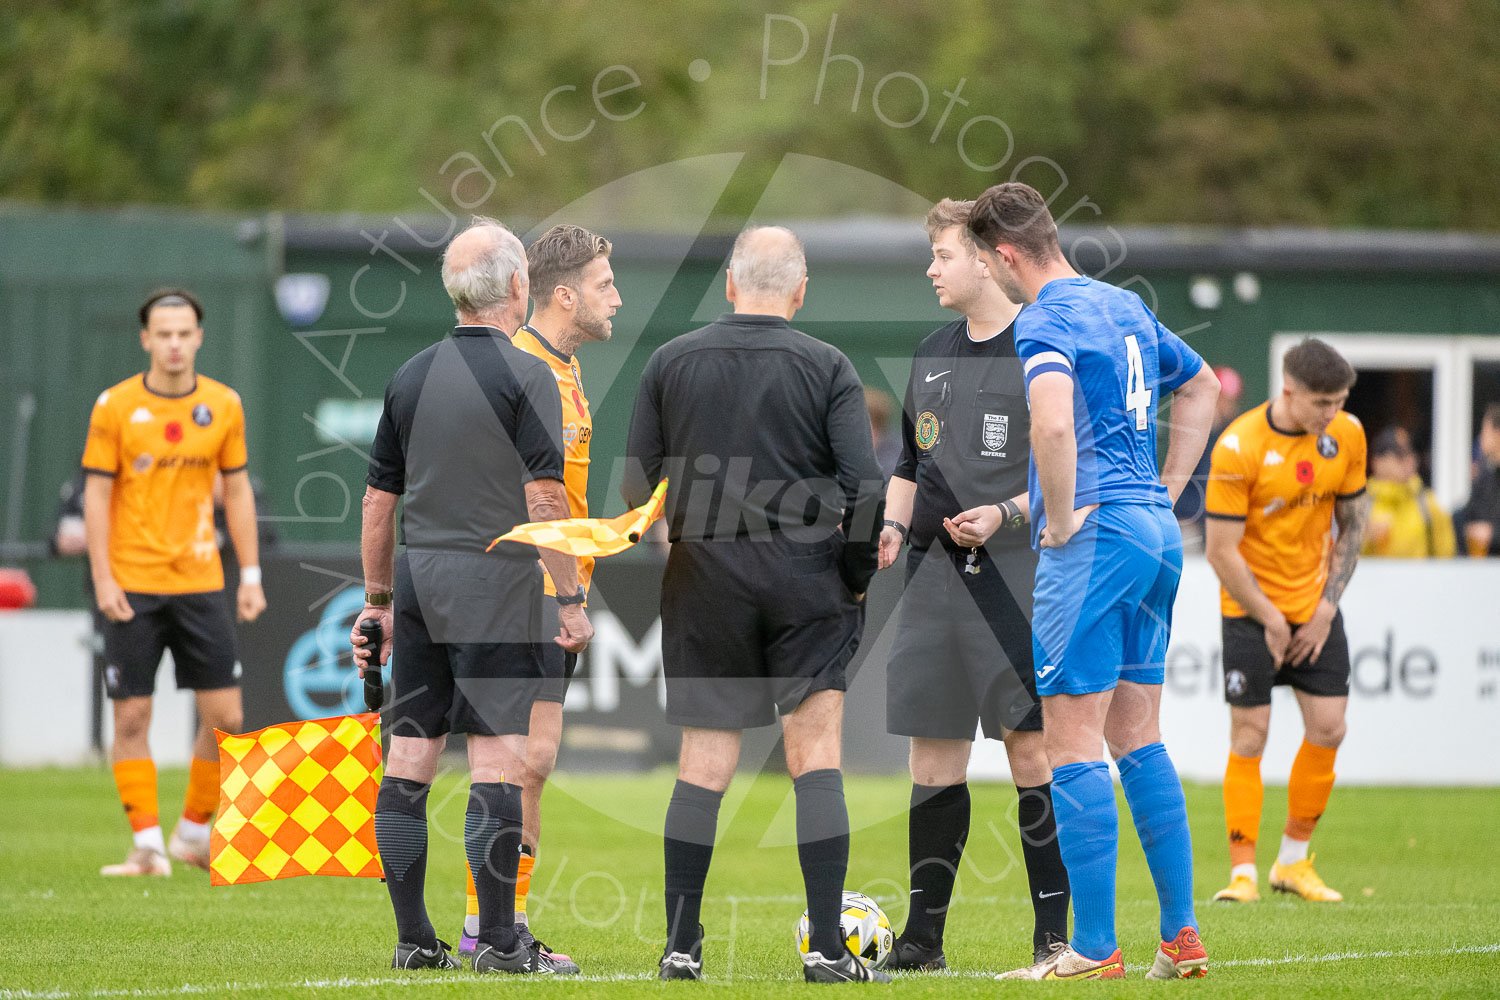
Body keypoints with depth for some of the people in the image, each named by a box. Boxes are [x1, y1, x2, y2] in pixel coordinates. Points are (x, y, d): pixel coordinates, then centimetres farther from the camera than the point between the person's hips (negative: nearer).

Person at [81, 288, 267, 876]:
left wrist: (250, 575, 6)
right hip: (133, 585, -2)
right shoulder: (115, 407, -3)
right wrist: (102, 578, -9)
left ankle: (194, 834, 15)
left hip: (200, 582, 2)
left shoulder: (223, 405, 5)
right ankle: (147, 845, 2)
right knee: (131, 718, -4)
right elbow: (96, 494, -2)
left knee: (224, 716, -1)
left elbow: (237, 491, 11)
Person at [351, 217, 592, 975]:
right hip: (494, 579, -6)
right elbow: (544, 499, -13)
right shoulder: (525, 376, -7)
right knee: (497, 762, -5)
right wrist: (572, 599, -8)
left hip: (417, 573, 6)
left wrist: (378, 599, 21)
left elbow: (379, 498, 13)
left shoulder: (411, 376, 10)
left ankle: (413, 940, 8)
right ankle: (497, 941, -7)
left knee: (408, 761, 6)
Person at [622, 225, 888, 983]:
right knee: (816, 754, 0)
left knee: (703, 762, 5)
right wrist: (857, 576, 5)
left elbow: (637, 485, 5)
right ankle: (827, 948, -5)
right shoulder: (826, 368, -2)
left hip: (703, 578, 2)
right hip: (804, 579, -2)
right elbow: (866, 487, -7)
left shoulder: (670, 363, 4)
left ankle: (680, 945, 5)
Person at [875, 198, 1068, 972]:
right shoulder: (933, 355, 15)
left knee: (1031, 747, -7)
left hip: (1019, 574, -6)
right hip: (936, 572, 6)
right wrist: (894, 523, 6)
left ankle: (1054, 931, -2)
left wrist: (1007, 513, -19)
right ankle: (923, 932, 11)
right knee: (933, 751, 6)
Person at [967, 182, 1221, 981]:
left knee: (1073, 743, -6)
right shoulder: (1124, 307, 16)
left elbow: (1053, 420, -31)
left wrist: (1060, 519, -17)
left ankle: (1093, 950, -7)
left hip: (1092, 542, -9)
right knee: (1138, 739, 13)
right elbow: (1201, 386, 32)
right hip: (1156, 535, 9)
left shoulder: (1045, 321, -12)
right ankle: (1181, 937, 12)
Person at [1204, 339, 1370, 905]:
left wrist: (1327, 607, -2)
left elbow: (1353, 523, 6)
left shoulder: (1347, 435, -5)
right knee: (1249, 736, -6)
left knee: (1328, 729, -1)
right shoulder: (1239, 447, -20)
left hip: (1315, 606, 4)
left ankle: (1294, 861, 14)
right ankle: (1243, 873, 0)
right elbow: (1221, 551, -16)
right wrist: (1269, 620, -13)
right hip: (1250, 609, -4)